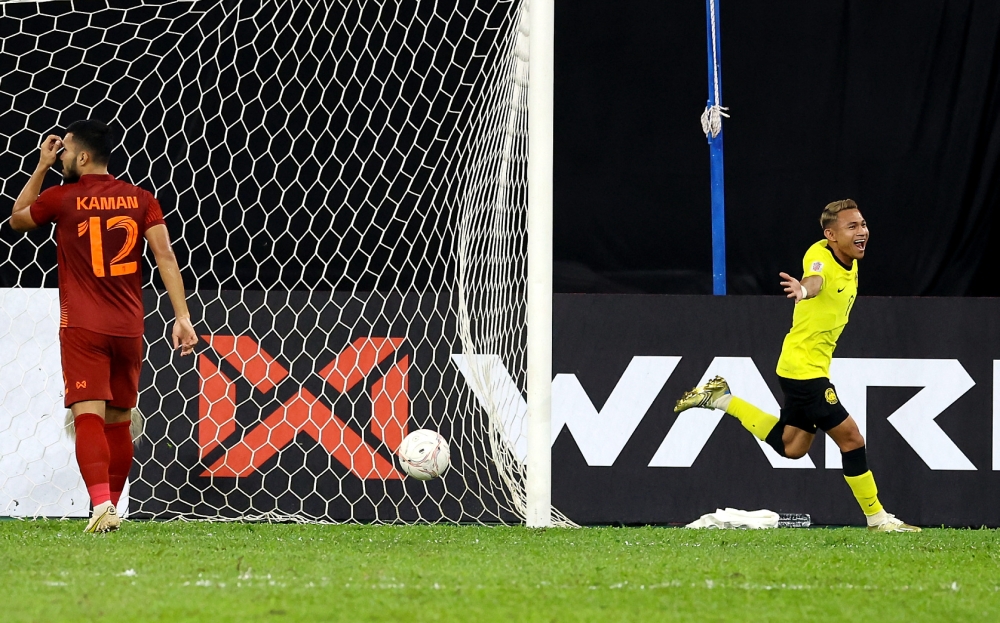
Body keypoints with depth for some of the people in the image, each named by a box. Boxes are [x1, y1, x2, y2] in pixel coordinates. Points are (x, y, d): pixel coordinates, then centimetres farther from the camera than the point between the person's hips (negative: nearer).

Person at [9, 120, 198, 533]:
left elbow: (18, 219, 18)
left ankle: (102, 504, -31)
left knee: (88, 416, -12)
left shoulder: (62, 198, -2)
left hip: (82, 328, -4)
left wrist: (41, 167, 20)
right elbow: (165, 256, -4)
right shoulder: (140, 200, 5)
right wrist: (182, 316, -6)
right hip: (128, 328, 4)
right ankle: (110, 508, 23)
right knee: (118, 421, 15)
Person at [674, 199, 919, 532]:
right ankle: (877, 517, 6)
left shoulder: (851, 265, 6)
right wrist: (805, 289, -66)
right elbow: (815, 279, -45)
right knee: (850, 438, -7)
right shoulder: (820, 255, -20)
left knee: (791, 447, 19)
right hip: (803, 367, -10)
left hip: (814, 366, 10)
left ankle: (721, 398, 27)